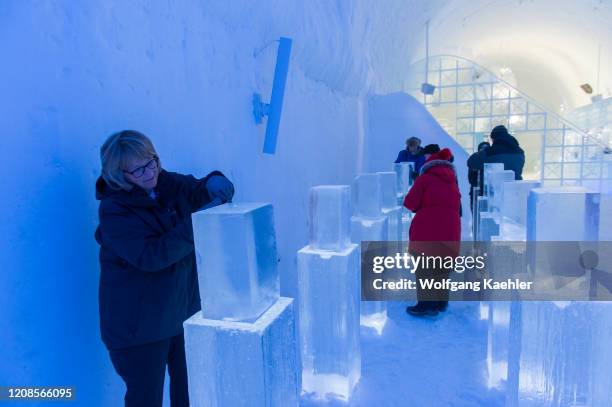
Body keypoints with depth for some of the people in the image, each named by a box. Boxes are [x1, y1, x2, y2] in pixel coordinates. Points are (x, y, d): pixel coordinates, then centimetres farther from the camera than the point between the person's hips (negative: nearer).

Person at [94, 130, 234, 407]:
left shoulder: (170, 184, -1)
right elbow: (150, 256, -27)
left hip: (183, 311, 6)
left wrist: (214, 183, -17)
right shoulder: (114, 209, -17)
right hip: (138, 323, -5)